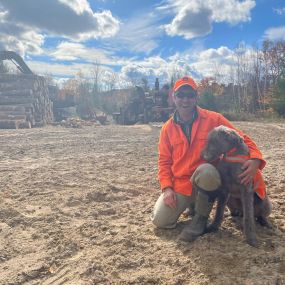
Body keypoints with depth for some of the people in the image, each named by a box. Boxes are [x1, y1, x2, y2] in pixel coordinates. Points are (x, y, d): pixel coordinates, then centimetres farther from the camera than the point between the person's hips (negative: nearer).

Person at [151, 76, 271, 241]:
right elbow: (164, 161, 6)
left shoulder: (213, 119, -7)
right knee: (160, 221, -11)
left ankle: (201, 218, -10)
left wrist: (255, 159, -25)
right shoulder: (168, 128, 2)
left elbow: (242, 139, -5)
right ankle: (192, 204, 20)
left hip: (207, 181, -3)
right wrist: (167, 188, -8)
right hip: (179, 185, 3)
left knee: (206, 171, -38)